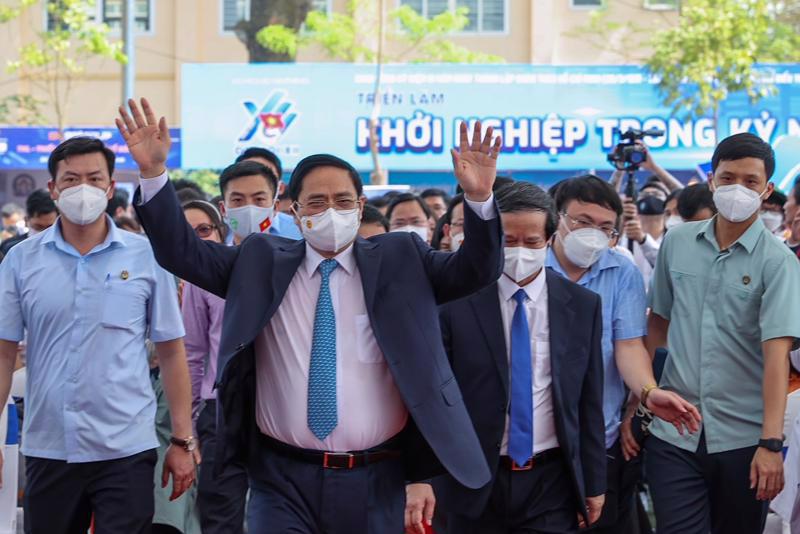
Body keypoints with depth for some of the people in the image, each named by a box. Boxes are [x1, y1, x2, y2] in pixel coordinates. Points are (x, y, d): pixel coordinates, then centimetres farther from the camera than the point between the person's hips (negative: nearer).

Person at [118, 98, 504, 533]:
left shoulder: (398, 261, 5)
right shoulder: (261, 263, 7)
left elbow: (477, 270, -4)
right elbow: (181, 250, 4)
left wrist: (478, 198, -23)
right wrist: (153, 171, -10)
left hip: (374, 481, 1)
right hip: (283, 480, 0)